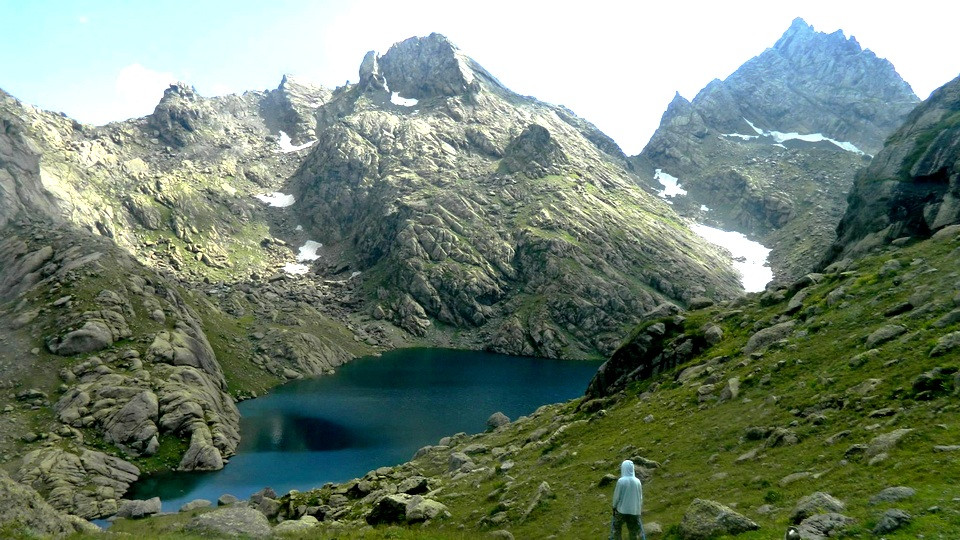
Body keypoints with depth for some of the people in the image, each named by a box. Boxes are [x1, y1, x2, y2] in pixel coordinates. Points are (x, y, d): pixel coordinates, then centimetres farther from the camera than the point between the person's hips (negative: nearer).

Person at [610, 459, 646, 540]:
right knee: (633, 529, 16)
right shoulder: (637, 481, -8)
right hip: (634, 510, 3)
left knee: (616, 527, 16)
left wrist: (614, 507, 4)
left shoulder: (621, 481, -18)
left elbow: (616, 496, -11)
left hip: (622, 509, -3)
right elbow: (640, 496, 2)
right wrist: (639, 507, 16)